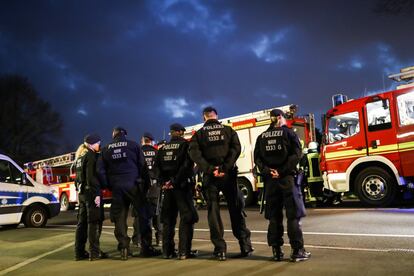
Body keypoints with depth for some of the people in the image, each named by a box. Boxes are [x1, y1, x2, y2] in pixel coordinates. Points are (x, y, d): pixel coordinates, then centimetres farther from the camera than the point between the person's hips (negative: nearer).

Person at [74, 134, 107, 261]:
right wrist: (97, 194, -19)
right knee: (94, 222, -4)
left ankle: (79, 252, 17)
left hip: (82, 192, 9)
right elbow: (91, 177, -19)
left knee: (82, 222, 12)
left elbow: (79, 175, 18)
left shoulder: (79, 156, 17)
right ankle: (94, 253, -1)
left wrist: (80, 190, 19)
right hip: (91, 192, -9)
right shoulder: (91, 155, -12)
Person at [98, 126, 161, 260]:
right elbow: (142, 166, 3)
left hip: (116, 187, 3)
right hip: (133, 185, -2)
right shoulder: (133, 145, 5)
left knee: (120, 218, 7)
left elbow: (101, 170, 11)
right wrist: (145, 184, 6)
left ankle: (124, 248, 5)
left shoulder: (106, 149, 12)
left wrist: (107, 186, 14)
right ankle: (146, 248, 4)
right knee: (143, 216, 4)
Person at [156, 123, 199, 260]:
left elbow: (157, 167, 5)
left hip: (168, 186, 5)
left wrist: (164, 182, 0)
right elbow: (187, 165, -16)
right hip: (182, 186, -5)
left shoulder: (163, 148, 11)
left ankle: (167, 251, 15)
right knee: (187, 217, 0)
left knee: (168, 219, 12)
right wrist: (176, 181, -14)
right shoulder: (185, 145, -4)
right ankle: (184, 251, -4)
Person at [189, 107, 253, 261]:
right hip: (228, 175, 1)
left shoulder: (199, 134, 6)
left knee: (213, 211, 5)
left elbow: (195, 154, -9)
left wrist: (209, 169, -13)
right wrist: (225, 168, -14)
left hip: (210, 176, -1)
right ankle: (245, 245, 8)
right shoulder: (228, 130, 9)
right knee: (236, 210, 9)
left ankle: (220, 250, 3)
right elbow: (236, 148, -7)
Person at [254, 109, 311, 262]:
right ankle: (297, 251, 3)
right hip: (287, 178, -3)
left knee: (274, 216, 9)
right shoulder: (288, 133, 0)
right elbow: (296, 154, -12)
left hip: (270, 180, 4)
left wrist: (267, 171, -8)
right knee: (293, 215, 2)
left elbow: (257, 158, 1)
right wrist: (282, 171, -15)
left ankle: (276, 251, 12)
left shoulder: (261, 137, 11)